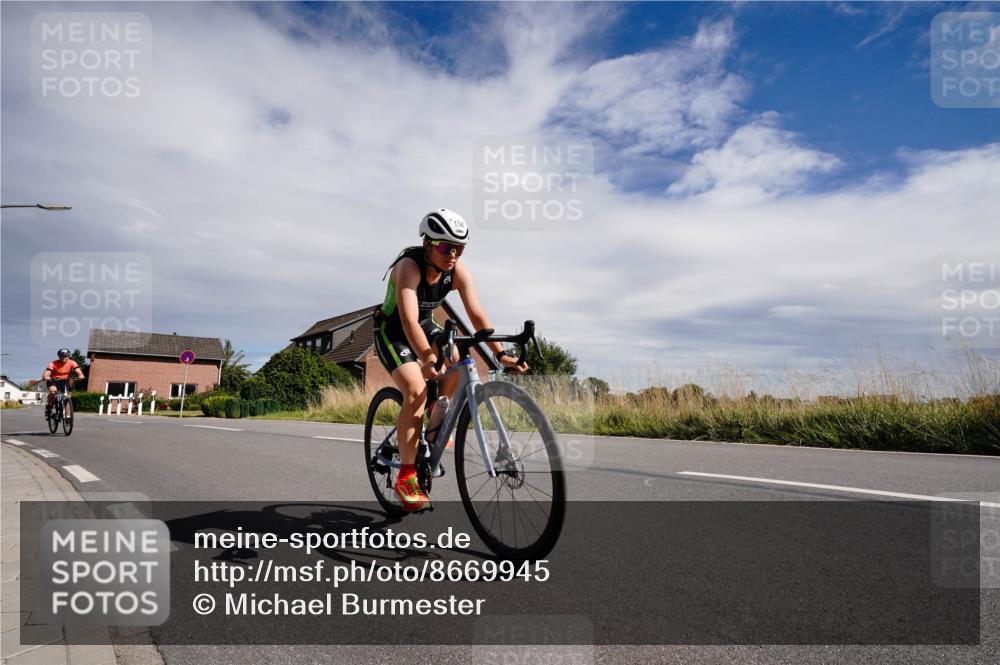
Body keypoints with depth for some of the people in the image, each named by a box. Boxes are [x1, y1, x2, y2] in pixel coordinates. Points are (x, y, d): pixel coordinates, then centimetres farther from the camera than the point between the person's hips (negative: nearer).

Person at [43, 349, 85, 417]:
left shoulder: (72, 363, -16)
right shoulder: (53, 364, -22)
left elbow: (78, 371, -26)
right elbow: (45, 374, -30)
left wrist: (80, 376, -49)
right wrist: (46, 377, -54)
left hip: (64, 381, 3)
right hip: (53, 380, -3)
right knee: (53, 391, -33)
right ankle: (49, 406, -7)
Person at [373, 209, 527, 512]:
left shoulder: (459, 271, -16)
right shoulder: (409, 267, -31)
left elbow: (477, 314, -22)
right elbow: (409, 320, -43)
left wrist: (501, 353, -33)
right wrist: (427, 358, -57)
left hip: (426, 325, 5)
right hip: (392, 331, -5)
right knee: (416, 391, -25)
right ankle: (406, 477, -18)